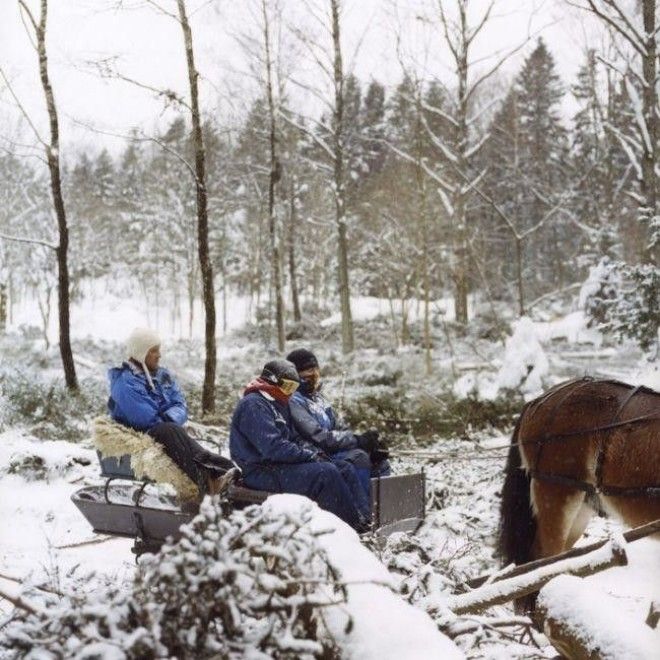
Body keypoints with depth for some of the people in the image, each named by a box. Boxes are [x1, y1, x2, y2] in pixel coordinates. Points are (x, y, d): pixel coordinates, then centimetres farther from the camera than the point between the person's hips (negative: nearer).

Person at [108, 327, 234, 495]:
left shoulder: (163, 375, 16)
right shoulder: (125, 381, -8)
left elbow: (181, 406, 4)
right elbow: (143, 418, -18)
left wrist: (168, 418, -16)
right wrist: (165, 422, -4)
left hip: (167, 430, 6)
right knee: (170, 431, -36)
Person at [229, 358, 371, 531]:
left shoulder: (279, 405, 21)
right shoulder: (253, 404, -13)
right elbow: (272, 447, -23)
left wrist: (313, 453, 2)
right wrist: (310, 455, -17)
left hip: (281, 464, 10)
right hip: (261, 473, -10)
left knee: (344, 468, -2)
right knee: (326, 473, -27)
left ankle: (368, 519, -15)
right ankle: (355, 526, -23)